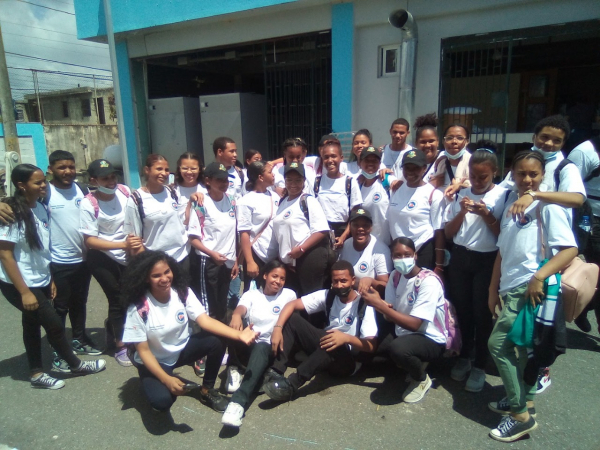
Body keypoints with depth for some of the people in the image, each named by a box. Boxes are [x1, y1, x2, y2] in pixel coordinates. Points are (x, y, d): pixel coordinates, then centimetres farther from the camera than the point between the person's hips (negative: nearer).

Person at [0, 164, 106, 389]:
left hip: (39, 281, 7)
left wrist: (49, 278, 10)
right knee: (54, 323, 1)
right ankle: (74, 364, 21)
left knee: (33, 324, 17)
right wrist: (24, 292, -19)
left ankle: (36, 373, 31)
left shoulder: (40, 207, 1)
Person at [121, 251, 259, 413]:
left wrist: (238, 334, -38)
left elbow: (205, 320, -24)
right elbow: (143, 350, -20)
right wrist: (167, 379, -31)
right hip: (153, 361, -4)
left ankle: (207, 390, 0)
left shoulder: (183, 293, -16)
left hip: (182, 349, 4)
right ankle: (159, 385, 8)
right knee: (162, 401, -31)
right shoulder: (138, 308, -25)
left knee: (216, 341, -24)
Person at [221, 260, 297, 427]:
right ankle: (233, 368, -16)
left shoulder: (289, 295, 11)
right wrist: (236, 315, -38)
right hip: (247, 346, 1)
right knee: (235, 325, -30)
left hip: (271, 348, -1)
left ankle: (239, 402, -54)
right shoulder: (251, 294, 9)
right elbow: (241, 308, -14)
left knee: (260, 349, -39)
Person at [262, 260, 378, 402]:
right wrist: (277, 328, -28)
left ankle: (291, 384, -39)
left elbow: (371, 346, -21)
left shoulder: (364, 306, -15)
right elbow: (292, 304, -11)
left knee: (334, 345, -40)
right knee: (292, 318, -14)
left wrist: (347, 338, -40)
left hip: (348, 360, -5)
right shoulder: (327, 295, -4)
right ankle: (276, 373, -25)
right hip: (324, 349, 5)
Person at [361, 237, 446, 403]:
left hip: (430, 340, -7)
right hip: (403, 333, 7)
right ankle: (412, 362, 12)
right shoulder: (395, 276, -2)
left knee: (399, 348, -36)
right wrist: (378, 304, -25)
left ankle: (421, 379, -2)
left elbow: (414, 324, -29)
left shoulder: (429, 281, -23)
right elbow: (390, 316, -2)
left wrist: (380, 305, -33)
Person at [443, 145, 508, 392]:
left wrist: (486, 214, -21)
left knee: (482, 313, 4)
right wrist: (462, 212, -11)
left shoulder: (503, 196, -8)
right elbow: (448, 233, 4)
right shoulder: (461, 195, 3)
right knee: (462, 309, 14)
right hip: (460, 258, 4)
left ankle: (480, 366, 21)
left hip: (487, 261, -4)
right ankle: (464, 356, 34)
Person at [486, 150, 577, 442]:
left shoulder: (547, 206, -6)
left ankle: (520, 415, 4)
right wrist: (494, 289, 13)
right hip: (510, 289, 7)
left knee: (498, 343, -10)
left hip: (531, 289, -7)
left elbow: (570, 249, -12)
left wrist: (539, 277, -23)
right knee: (516, 347, 15)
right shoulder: (511, 205, 14)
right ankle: (522, 401, 32)